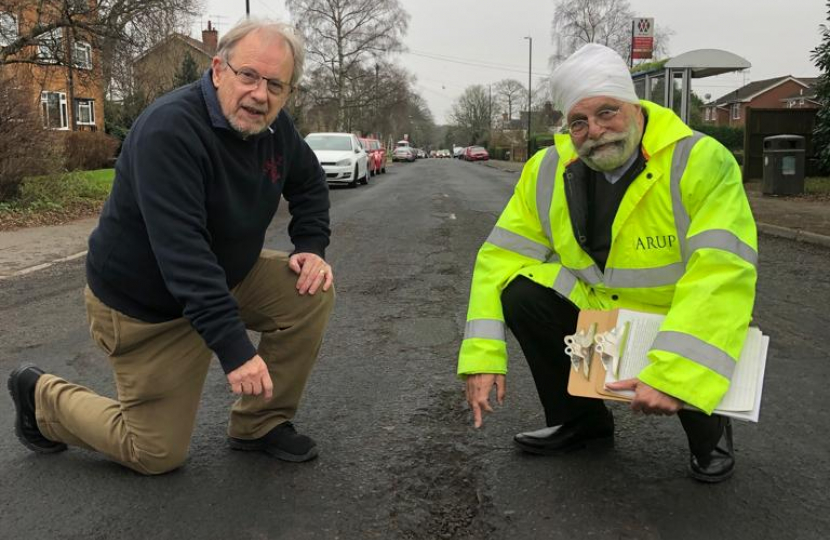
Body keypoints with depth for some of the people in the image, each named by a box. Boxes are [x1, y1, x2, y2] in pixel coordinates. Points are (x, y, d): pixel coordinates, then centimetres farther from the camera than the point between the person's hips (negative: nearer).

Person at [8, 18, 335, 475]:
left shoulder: (272, 125, -8)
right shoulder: (169, 130, -31)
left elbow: (309, 184, 11)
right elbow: (180, 252, -38)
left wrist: (311, 247, -8)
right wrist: (234, 349, -41)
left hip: (224, 276, 7)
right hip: (145, 303, -7)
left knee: (311, 293, -13)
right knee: (158, 454, 3)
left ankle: (260, 425, 5)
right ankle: (41, 395, 27)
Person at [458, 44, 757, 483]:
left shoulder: (700, 161, -22)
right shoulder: (547, 170, -8)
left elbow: (723, 273, -33)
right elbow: (501, 256, -10)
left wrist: (674, 374, -44)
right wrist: (482, 355, -21)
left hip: (679, 324, -4)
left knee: (683, 375, -33)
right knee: (521, 293, -17)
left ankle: (709, 431, 8)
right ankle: (580, 421, 6)